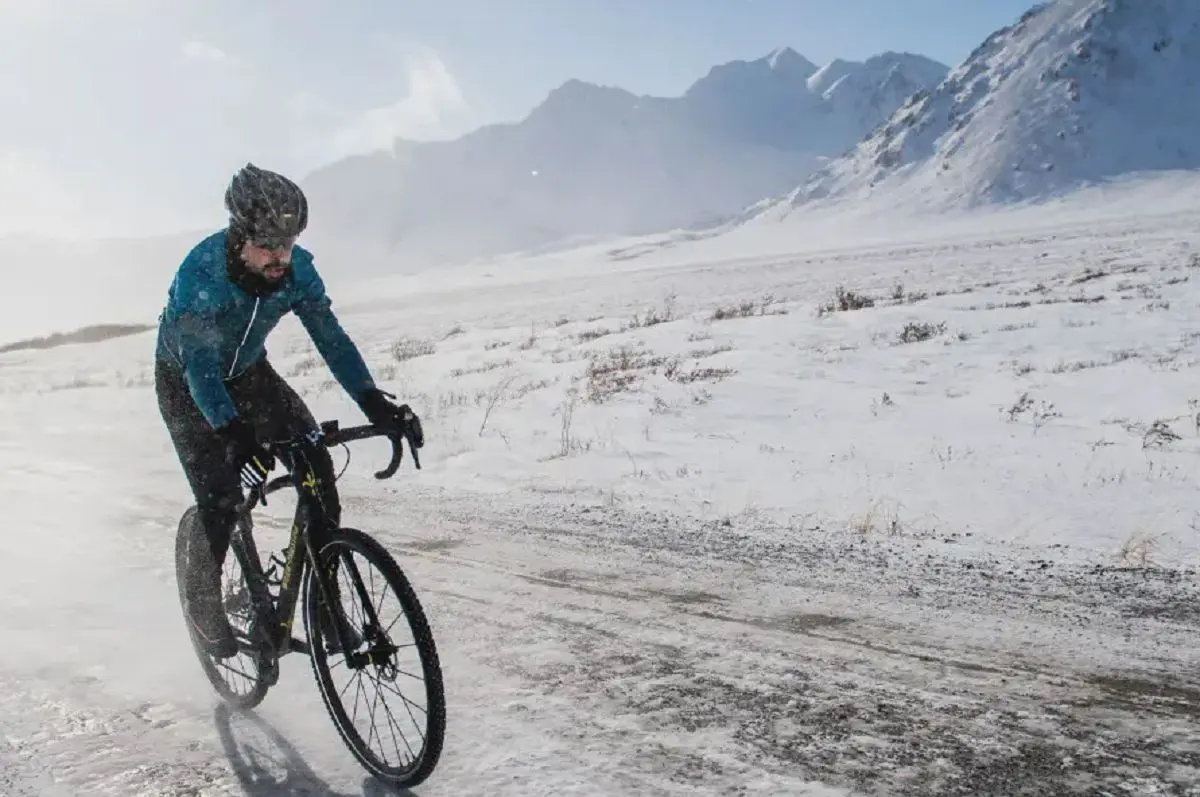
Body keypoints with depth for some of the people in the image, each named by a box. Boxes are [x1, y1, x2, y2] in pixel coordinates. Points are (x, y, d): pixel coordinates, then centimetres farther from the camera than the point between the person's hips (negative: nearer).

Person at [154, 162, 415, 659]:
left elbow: (329, 334, -22)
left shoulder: (296, 268, -21)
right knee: (220, 501, -14)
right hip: (185, 383, -4)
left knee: (316, 466, -14)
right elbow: (199, 365, -38)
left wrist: (372, 400, -35)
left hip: (248, 373, 4)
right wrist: (235, 435, -51)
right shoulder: (199, 273, -34)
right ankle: (202, 599, 16)